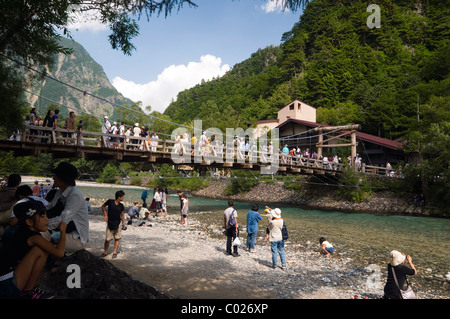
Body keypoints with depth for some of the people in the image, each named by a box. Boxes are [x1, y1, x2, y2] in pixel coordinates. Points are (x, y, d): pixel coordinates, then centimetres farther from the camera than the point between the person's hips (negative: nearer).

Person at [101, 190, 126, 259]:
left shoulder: (121, 205, 0)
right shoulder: (110, 202, -9)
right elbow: (103, 207, 6)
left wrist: (123, 223, 8)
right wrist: (105, 215, -3)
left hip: (118, 223, 2)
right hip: (110, 223, -2)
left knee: (117, 238, 5)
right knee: (107, 239, 3)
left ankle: (115, 252, 16)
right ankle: (105, 252, 23)